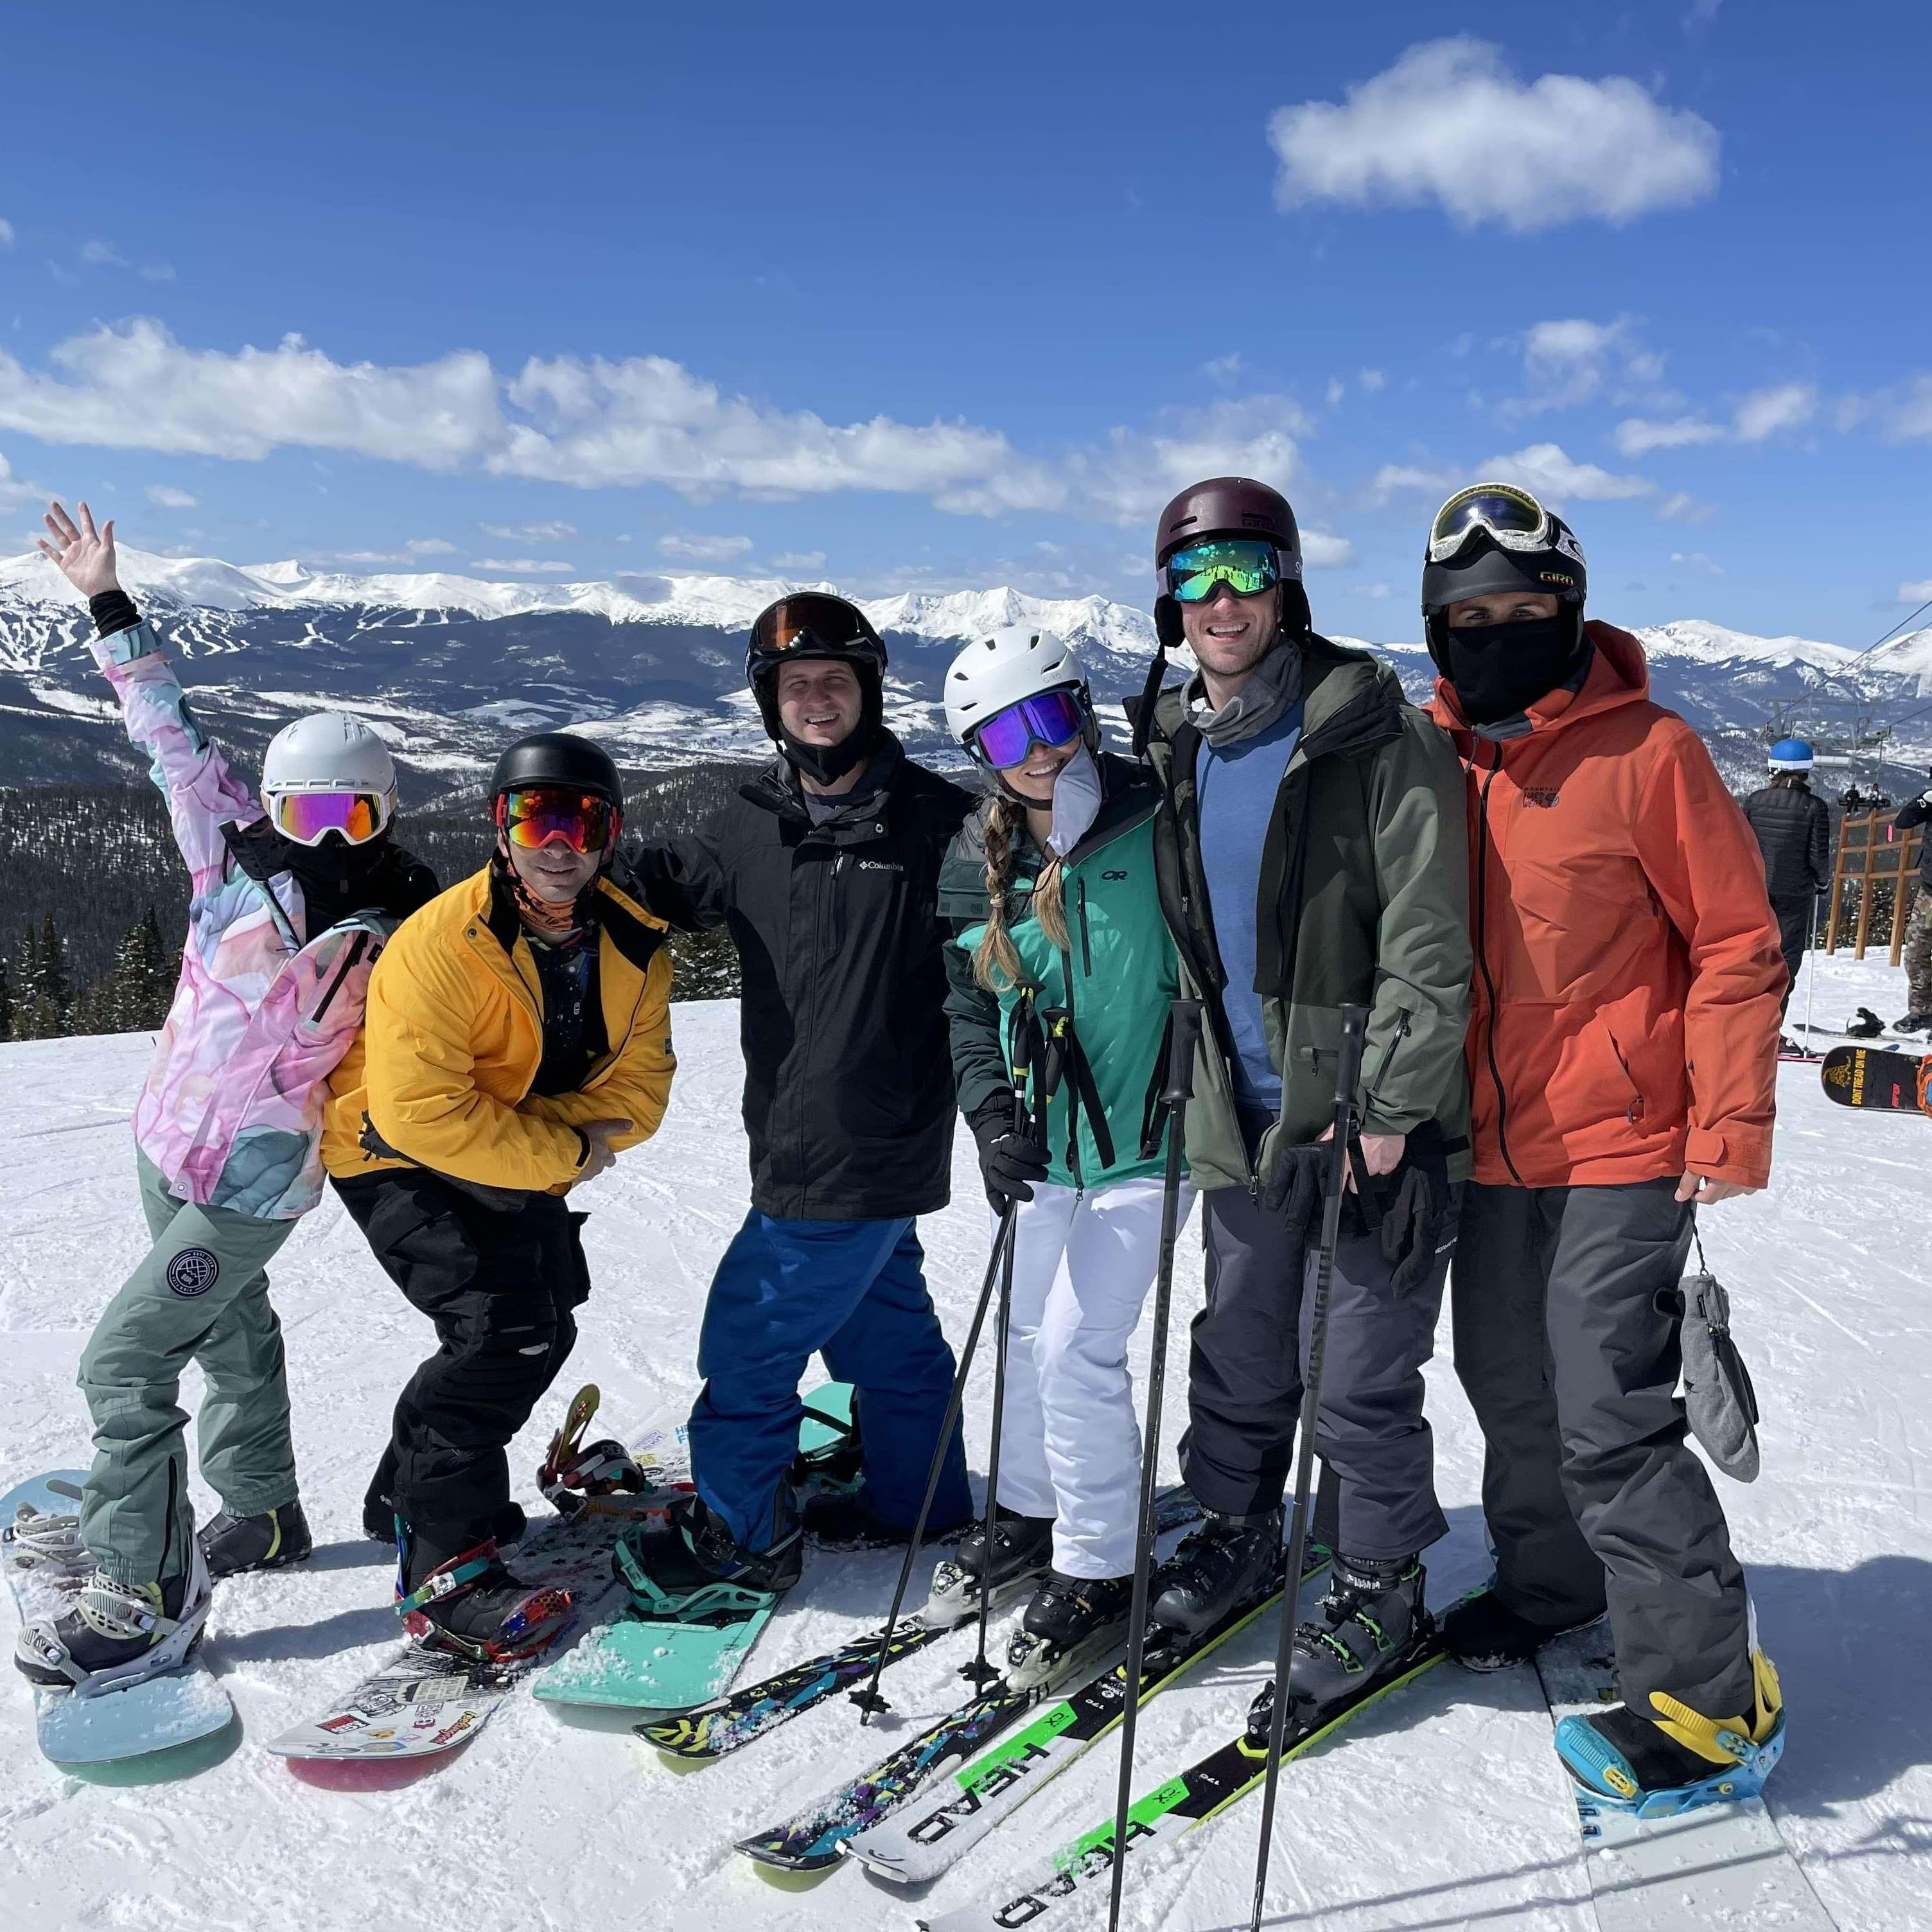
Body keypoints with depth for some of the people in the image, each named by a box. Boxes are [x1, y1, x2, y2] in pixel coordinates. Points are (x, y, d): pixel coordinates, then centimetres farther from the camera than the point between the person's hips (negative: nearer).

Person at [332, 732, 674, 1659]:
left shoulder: (634, 945, -12)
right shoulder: (442, 944, -30)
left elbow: (638, 1087, -10)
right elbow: (422, 1111, -34)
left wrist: (566, 1135, -27)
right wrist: (565, 1155, -28)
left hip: (525, 1165, 8)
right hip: (400, 1161, -7)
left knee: (542, 1318, 16)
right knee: (508, 1329, -21)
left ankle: (414, 1484, 38)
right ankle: (442, 1564, -7)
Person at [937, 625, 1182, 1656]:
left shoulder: (1158, 820, -14)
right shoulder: (978, 864, -1)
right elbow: (969, 1007, 5)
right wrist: (989, 1115, -9)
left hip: (1143, 1137, -5)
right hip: (1043, 1143, 5)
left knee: (1078, 1346, -6)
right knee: (1029, 1332, 18)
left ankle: (1100, 1565, 16)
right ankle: (1033, 1508, 42)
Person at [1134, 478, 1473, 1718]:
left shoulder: (1377, 739, -11)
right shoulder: (1174, 751, 8)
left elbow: (1428, 945, -14)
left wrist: (1390, 1115, -18)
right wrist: (1190, 1091, 15)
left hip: (1369, 1114, -5)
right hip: (1242, 1114, 5)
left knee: (1363, 1372, 3)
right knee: (1240, 1349, 16)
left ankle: (1383, 1582, 24)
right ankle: (1239, 1531, 38)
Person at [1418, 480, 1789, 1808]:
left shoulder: (1646, 751, -9)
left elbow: (1738, 946, -7)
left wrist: (1729, 1136, -12)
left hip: (1620, 1148, -5)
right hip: (1490, 1146, 6)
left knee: (1609, 1420, -7)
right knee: (1508, 1387, 17)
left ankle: (1709, 1695, 10)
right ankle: (1552, 1581, 41)